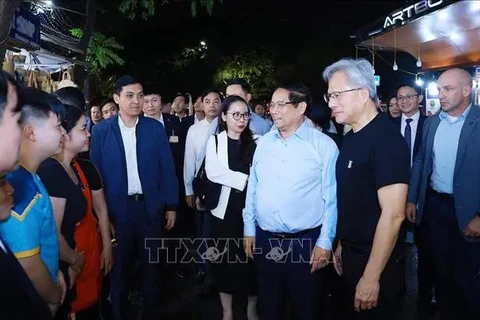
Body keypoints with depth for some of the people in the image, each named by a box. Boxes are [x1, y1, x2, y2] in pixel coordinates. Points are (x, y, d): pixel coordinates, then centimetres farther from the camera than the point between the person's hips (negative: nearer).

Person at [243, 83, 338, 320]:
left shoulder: (323, 145, -8)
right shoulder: (263, 143, 6)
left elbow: (331, 197, -9)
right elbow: (252, 188, 10)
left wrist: (325, 242, -10)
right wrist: (248, 229, 10)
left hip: (306, 242, -4)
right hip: (265, 240, 4)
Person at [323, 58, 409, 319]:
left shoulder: (386, 139, -21)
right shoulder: (350, 138, 5)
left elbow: (393, 215, -24)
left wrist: (371, 277, -22)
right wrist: (341, 245, 12)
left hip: (377, 261, -8)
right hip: (351, 253, 8)